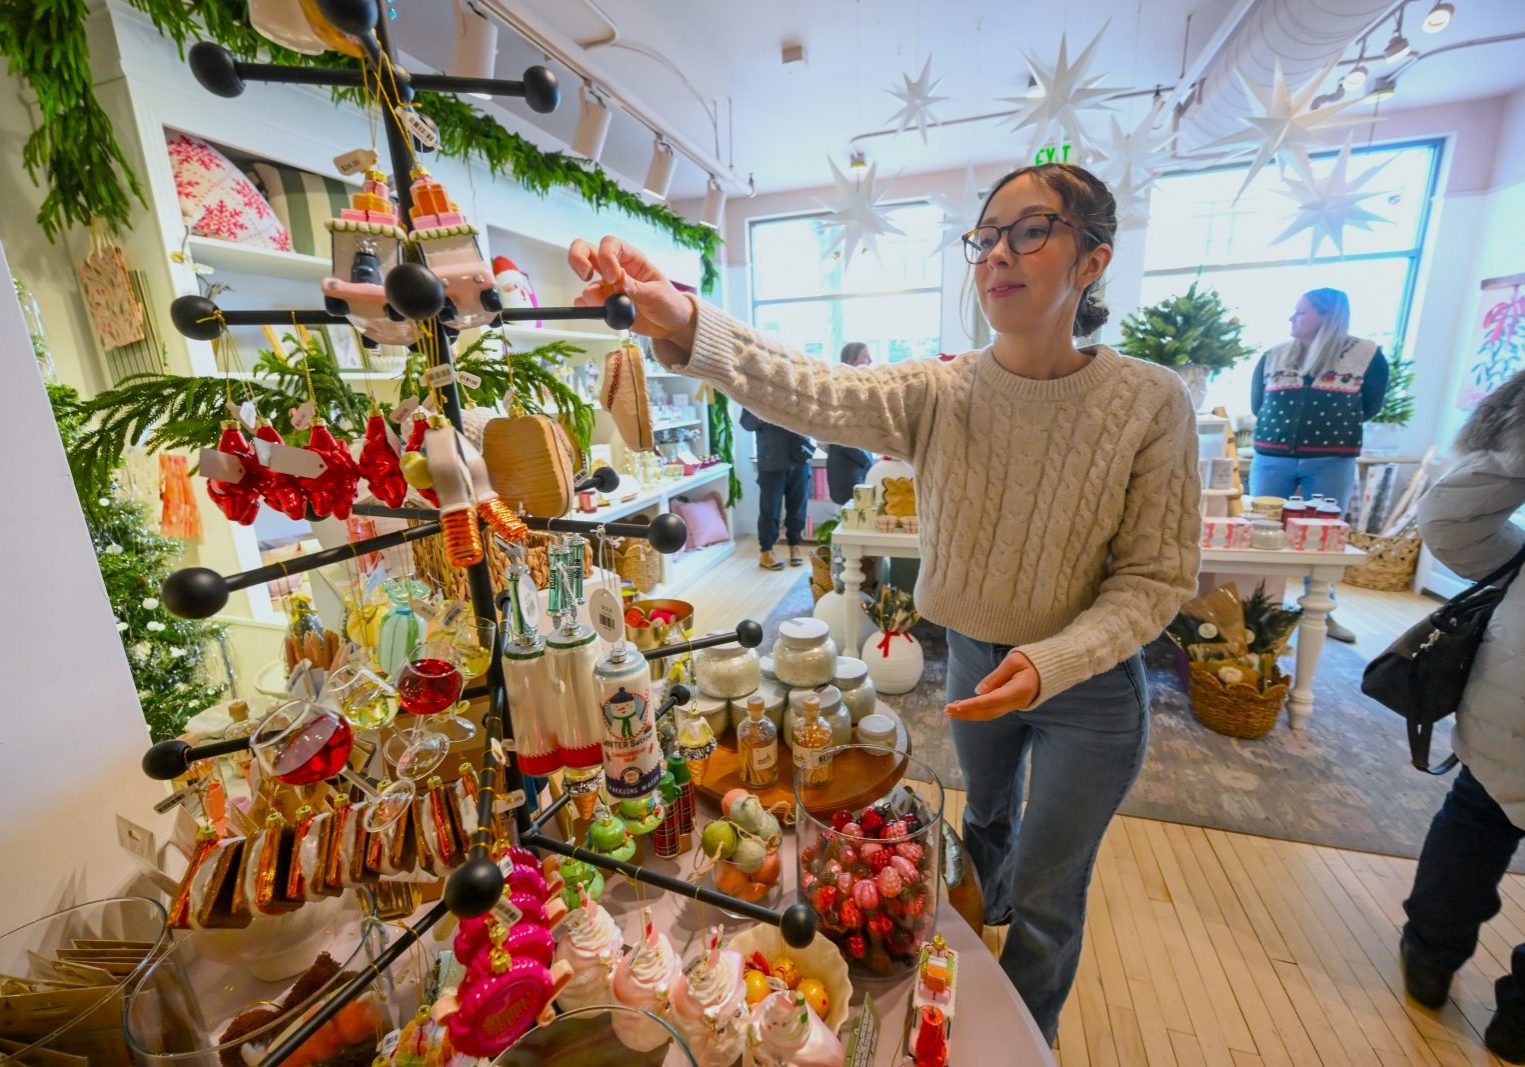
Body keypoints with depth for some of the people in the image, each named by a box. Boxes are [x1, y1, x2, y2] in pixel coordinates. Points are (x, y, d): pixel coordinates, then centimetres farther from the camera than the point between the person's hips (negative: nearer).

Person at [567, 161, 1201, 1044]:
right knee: (986, 816, 31)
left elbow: (1157, 577, -14)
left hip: (1090, 686, -2)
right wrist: (684, 323, -48)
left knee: (1047, 899, 16)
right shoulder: (939, 392, -14)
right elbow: (813, 393, -31)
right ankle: (991, 904, 68)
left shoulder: (1150, 402, -19)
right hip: (972, 658, 3)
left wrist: (1050, 662, -29)